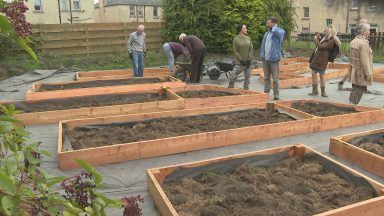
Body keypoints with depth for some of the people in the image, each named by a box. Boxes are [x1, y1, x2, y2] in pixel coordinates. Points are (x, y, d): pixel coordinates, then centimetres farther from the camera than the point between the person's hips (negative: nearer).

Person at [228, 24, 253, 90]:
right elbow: (235, 51, -7)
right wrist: (241, 60, -12)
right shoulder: (236, 39, -4)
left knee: (247, 78, 7)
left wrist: (249, 59, -6)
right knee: (233, 77, -9)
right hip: (239, 63, -4)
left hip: (247, 62, 4)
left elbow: (251, 49, 4)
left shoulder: (248, 38, 8)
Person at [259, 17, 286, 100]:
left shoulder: (280, 31, -3)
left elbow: (275, 31, -27)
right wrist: (262, 55, 9)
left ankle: (276, 94, 4)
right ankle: (266, 92, 20)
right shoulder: (266, 33, 17)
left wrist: (275, 26, -6)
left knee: (275, 78, -3)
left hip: (274, 59, -6)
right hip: (265, 59, 6)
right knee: (266, 77, 12)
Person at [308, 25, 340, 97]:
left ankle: (323, 92, 13)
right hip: (316, 58, 9)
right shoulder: (326, 38, 13)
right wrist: (319, 38, 16)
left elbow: (321, 46, -22)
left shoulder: (331, 41, -15)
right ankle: (315, 90, 19)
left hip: (322, 60, -9)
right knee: (313, 74, 10)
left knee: (321, 76, 0)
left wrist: (316, 40, -10)